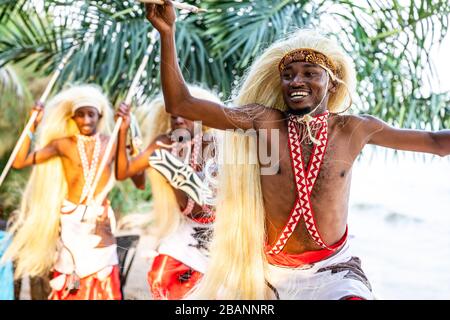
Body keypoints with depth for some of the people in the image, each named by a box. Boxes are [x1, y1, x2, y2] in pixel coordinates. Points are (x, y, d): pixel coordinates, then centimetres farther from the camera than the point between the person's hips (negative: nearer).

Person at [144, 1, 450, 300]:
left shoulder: (355, 130, -4)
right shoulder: (263, 121, -7)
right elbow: (181, 104, -10)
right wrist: (167, 32, -17)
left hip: (333, 270, -1)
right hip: (271, 271, 1)